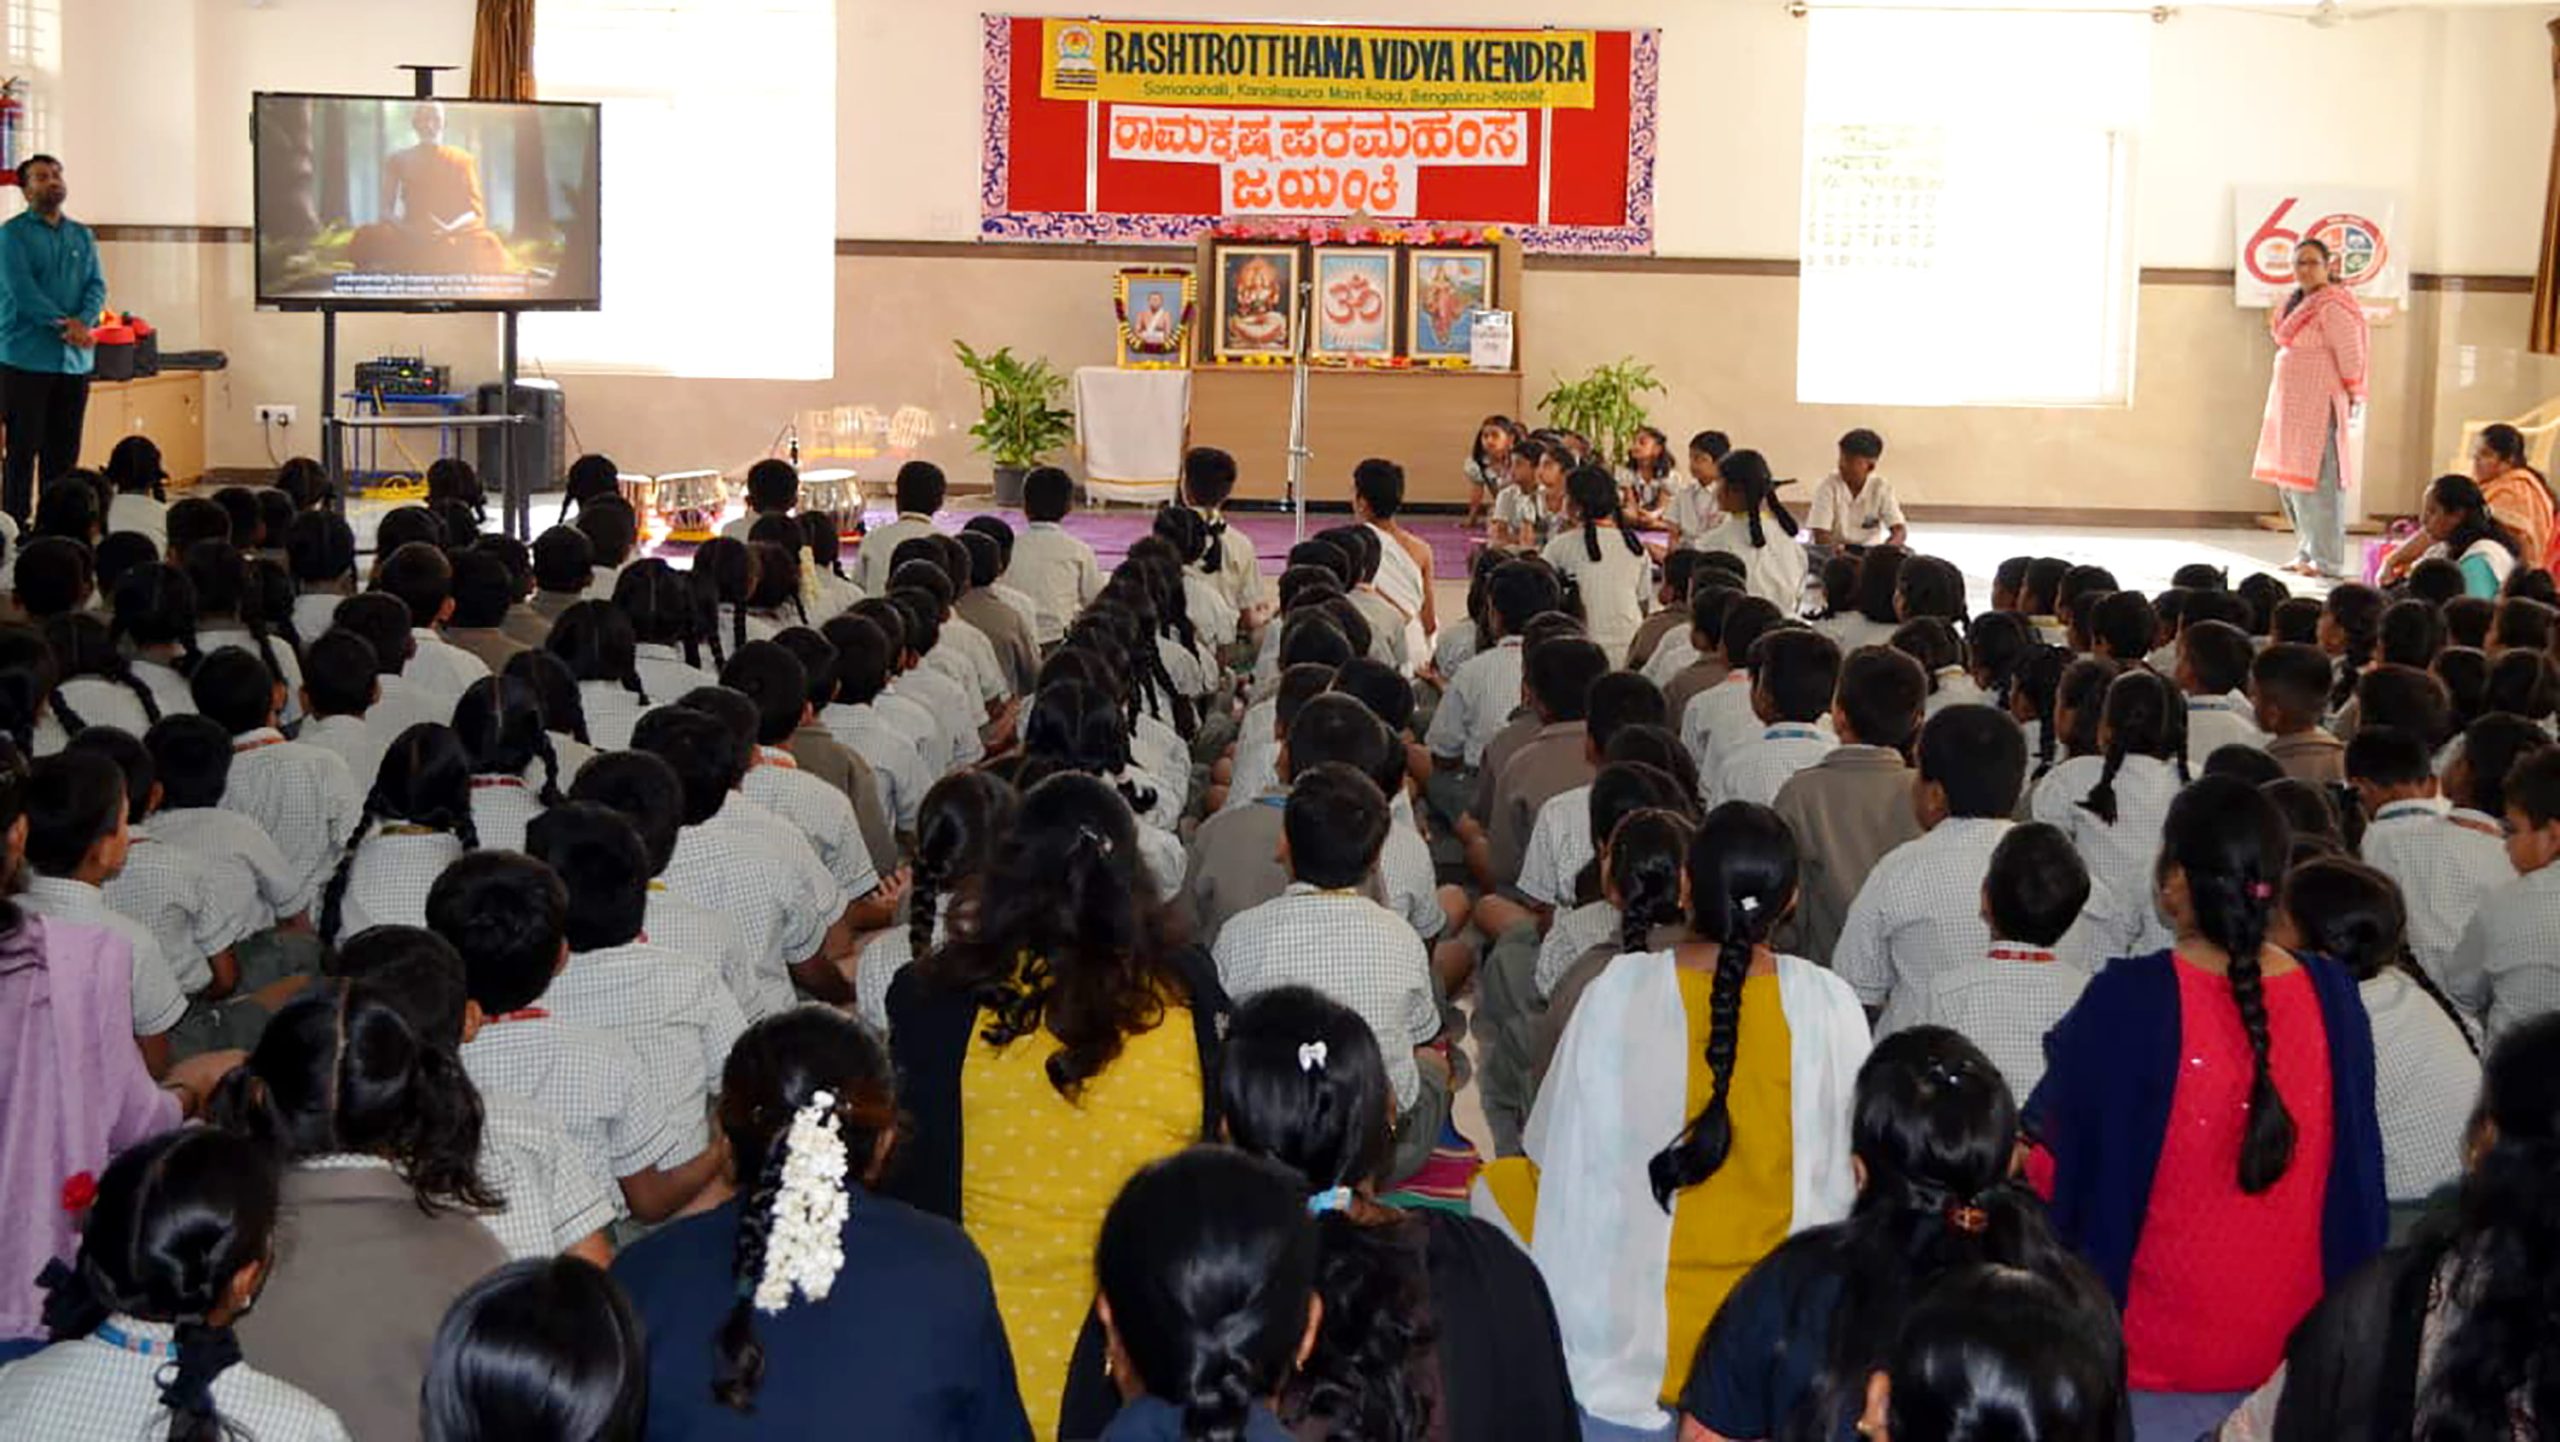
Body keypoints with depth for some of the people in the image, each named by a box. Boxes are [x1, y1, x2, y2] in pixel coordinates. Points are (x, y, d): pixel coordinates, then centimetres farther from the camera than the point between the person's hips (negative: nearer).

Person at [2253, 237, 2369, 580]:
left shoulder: (2332, 305, -14)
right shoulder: (2296, 302, 16)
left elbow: (2350, 355, -12)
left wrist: (2354, 397, -6)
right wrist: (2275, 322, 14)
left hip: (2319, 406, -10)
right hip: (2290, 406, 10)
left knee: (2318, 480, -9)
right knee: (2290, 481, 12)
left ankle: (2327, 561, -6)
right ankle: (2308, 552, 21)